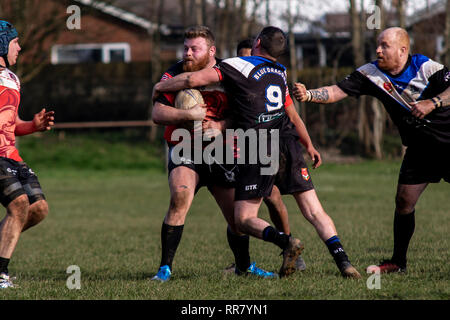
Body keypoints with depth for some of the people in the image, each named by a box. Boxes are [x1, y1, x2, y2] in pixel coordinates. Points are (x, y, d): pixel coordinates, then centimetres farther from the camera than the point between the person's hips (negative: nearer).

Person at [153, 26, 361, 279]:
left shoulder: (240, 66, 2)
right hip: (288, 146, 5)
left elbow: (193, 80, -4)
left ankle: (286, 242, -23)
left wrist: (160, 87, 10)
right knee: (314, 212, 3)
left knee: (244, 219, 1)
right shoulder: (281, 73, 20)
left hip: (258, 152, -5)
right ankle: (343, 261, -13)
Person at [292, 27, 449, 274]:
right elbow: (337, 92, -10)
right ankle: (398, 262, 12)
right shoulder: (371, 73, -5)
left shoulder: (425, 67, -16)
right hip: (418, 148, 5)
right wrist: (308, 95, -25)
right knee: (404, 201, 0)